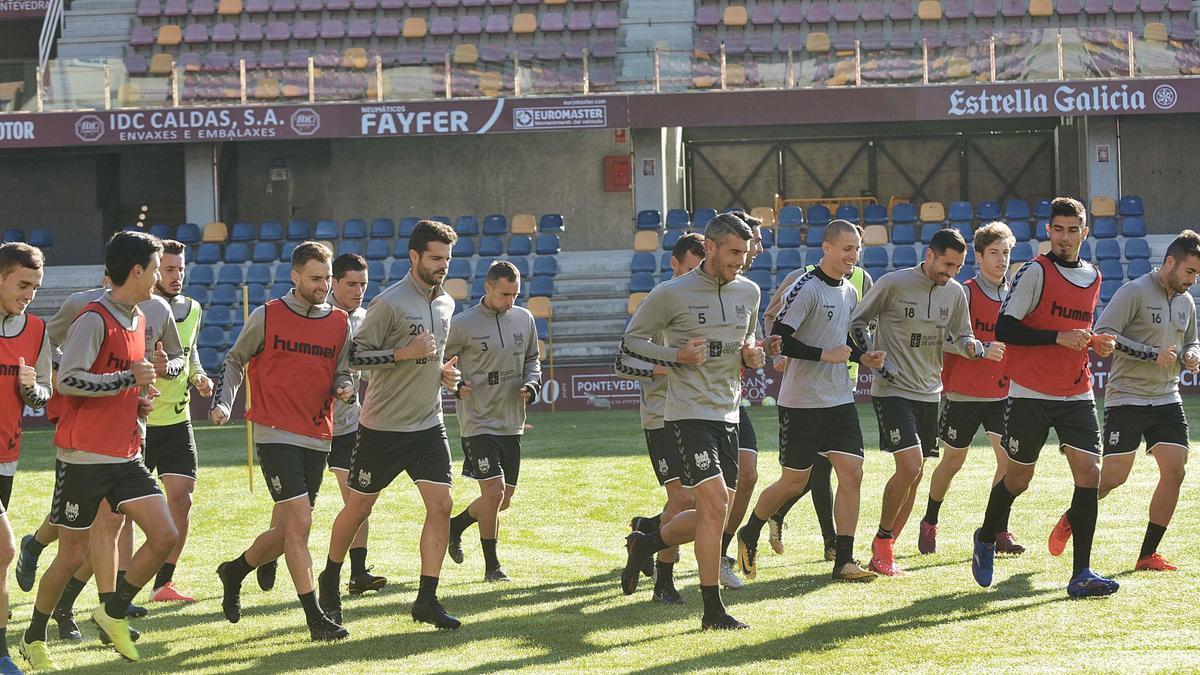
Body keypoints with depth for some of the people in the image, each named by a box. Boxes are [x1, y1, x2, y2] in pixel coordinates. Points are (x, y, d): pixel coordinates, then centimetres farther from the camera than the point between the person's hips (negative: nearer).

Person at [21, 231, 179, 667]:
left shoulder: (139, 321, 12)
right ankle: (33, 639, 20)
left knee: (165, 537, -6)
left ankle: (113, 614, 13)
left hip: (126, 456, 7)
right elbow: (67, 380, -25)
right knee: (72, 554, 1)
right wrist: (130, 378, -21)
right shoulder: (94, 319, -14)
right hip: (83, 455, -7)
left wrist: (140, 400, 8)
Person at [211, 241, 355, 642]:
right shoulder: (267, 316, -2)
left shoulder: (340, 324, 9)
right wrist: (223, 403, -4)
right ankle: (315, 618, -11)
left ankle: (235, 571, 38)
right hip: (276, 434, -5)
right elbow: (235, 361, 8)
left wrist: (345, 388, -5)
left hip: (317, 439, 5)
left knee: (286, 530, 11)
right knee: (299, 522, -13)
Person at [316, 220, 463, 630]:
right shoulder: (389, 303, -14)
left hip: (428, 425, 6)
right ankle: (330, 579, 30)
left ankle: (427, 600, -2)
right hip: (384, 426, -6)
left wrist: (443, 372, 7)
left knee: (440, 505, -7)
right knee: (358, 507, 7)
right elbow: (355, 356, -14)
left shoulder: (445, 304, 10)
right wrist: (405, 353, -23)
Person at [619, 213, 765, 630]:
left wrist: (751, 355, 4)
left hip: (728, 415, 7)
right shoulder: (672, 294, -8)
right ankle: (713, 610, -6)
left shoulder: (748, 292, 10)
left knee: (713, 516, 7)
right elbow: (630, 341, -1)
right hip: (689, 413, -7)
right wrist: (676, 355, -16)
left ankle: (645, 543, 33)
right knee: (715, 505, -15)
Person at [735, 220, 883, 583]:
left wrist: (861, 357, 6)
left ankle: (844, 561, -1)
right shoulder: (806, 288, -15)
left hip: (840, 400, 7)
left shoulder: (850, 292, 11)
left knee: (851, 473, -4)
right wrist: (825, 355, -22)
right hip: (802, 402, -7)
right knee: (793, 482, 2)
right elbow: (778, 337, -20)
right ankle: (749, 535, 27)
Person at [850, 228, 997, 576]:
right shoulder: (893, 283, -10)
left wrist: (980, 349, -9)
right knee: (910, 466, -19)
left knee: (914, 475, 7)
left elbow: (962, 338, 13)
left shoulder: (955, 292, 6)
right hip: (892, 390, -6)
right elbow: (858, 322, -1)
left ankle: (885, 550, 17)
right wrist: (876, 361, -11)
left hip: (930, 393, 6)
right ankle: (882, 541, -3)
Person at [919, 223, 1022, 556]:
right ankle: (929, 523, 29)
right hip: (963, 391, -4)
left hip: (1001, 391, 4)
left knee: (1009, 458, -11)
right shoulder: (964, 293, -9)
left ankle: (998, 531, -2)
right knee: (953, 460, 9)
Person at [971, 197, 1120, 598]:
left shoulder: (1093, 278, 13)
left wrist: (1096, 344, 7)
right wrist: (1059, 337, -19)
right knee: (1018, 479, 7)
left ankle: (1081, 575, -7)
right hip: (1030, 395, -5)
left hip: (1077, 395, 5)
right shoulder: (1035, 272, -8)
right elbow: (1005, 330, -13)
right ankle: (986, 541, 36)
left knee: (1089, 474, -9)